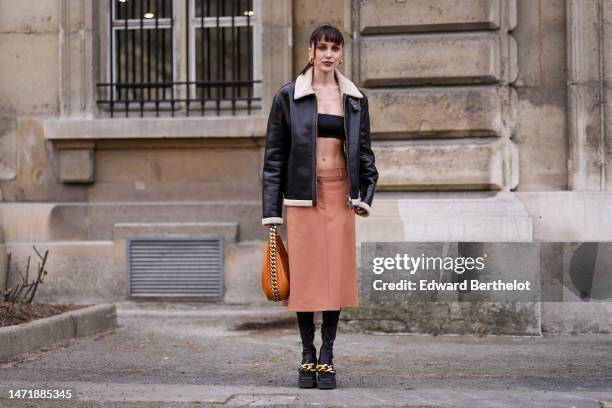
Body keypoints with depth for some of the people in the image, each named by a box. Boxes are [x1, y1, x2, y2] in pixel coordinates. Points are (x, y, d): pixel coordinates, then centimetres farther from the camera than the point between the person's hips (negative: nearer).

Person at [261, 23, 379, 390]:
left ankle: (327, 357, 9)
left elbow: (364, 151, 14)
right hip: (303, 195, -2)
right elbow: (274, 155, 1)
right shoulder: (288, 97, 1)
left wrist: (367, 192, -2)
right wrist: (271, 209, -4)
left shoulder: (356, 99, 9)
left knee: (337, 274, 1)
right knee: (305, 275, 0)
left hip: (340, 194, 2)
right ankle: (308, 356, 12)